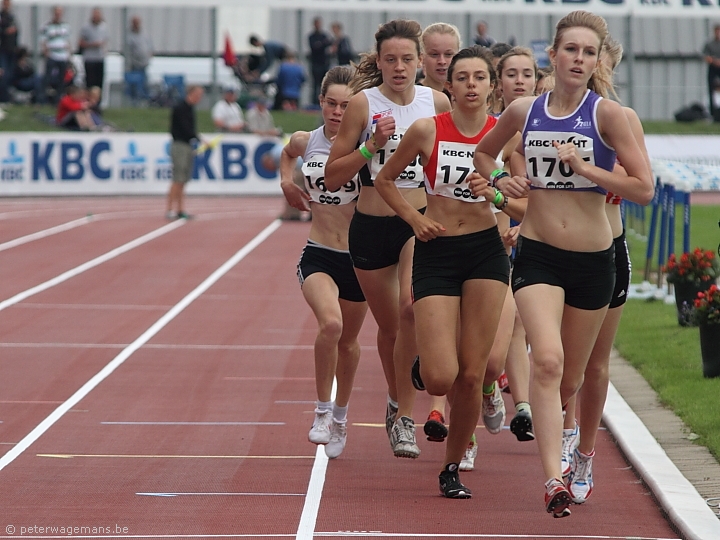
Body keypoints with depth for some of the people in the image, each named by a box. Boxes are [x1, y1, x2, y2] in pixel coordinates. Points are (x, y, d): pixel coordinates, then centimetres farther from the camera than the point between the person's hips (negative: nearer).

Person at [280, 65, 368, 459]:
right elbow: (288, 154, 26)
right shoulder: (305, 142, 1)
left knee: (348, 339, 15)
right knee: (330, 323, -27)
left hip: (358, 255, 0)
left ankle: (340, 416, 39)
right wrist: (286, 181, 7)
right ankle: (322, 411, -10)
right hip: (318, 254, 0)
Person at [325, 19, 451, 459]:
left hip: (420, 223, 0)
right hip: (372, 225, 1)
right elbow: (332, 177, -7)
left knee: (410, 307, -25)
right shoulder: (364, 102, -7)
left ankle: (404, 418, -19)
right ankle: (396, 399, 42)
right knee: (388, 324, 13)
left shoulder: (437, 103, -1)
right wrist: (371, 145, -20)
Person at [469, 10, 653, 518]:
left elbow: (644, 189, -12)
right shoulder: (523, 111, 3)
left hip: (593, 260, 0)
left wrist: (584, 167, -18)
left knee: (569, 381, 12)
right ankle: (553, 480, -28)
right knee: (548, 360, -22)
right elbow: (484, 152, 23)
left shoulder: (607, 114, -7)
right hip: (537, 255, 0)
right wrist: (498, 179, 3)